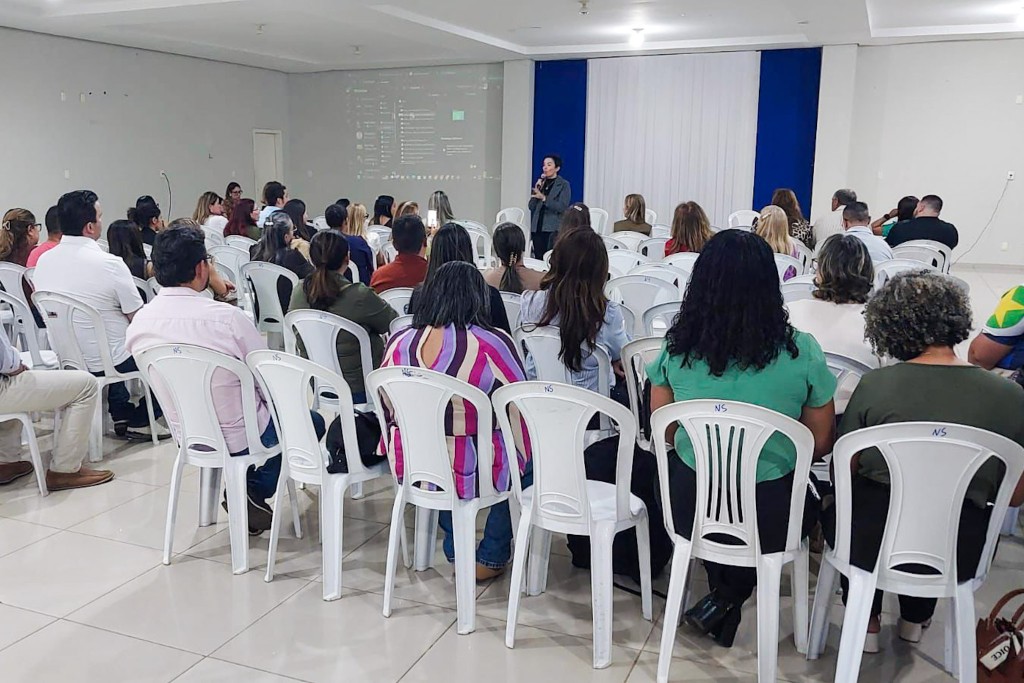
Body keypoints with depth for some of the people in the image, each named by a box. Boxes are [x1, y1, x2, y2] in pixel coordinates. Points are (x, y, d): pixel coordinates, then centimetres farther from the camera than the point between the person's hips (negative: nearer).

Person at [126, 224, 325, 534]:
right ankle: (255, 490, 6)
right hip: (241, 439, -6)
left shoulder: (138, 323, -9)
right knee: (312, 422, 21)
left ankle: (241, 488, 19)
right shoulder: (227, 317, -26)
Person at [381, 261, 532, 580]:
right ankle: (491, 557, 26)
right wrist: (523, 452, 12)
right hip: (473, 475, -4)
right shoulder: (492, 344, -18)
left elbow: (389, 413, 9)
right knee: (531, 457, 24)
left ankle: (455, 548, 39)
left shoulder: (398, 343, -4)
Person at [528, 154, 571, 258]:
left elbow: (562, 207, -12)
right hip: (537, 228, 5)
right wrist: (536, 189, -2)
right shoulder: (540, 183, 16)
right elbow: (531, 207, 11)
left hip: (553, 230, -5)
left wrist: (544, 198, -20)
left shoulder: (564, 185, 1)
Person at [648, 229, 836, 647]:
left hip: (690, 513, 3)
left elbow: (664, 433, 4)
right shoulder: (801, 352, -13)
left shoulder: (676, 347, -8)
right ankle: (730, 598, 18)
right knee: (807, 498, 32)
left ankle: (722, 592, 26)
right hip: (769, 519, -2)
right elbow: (820, 446, -2)